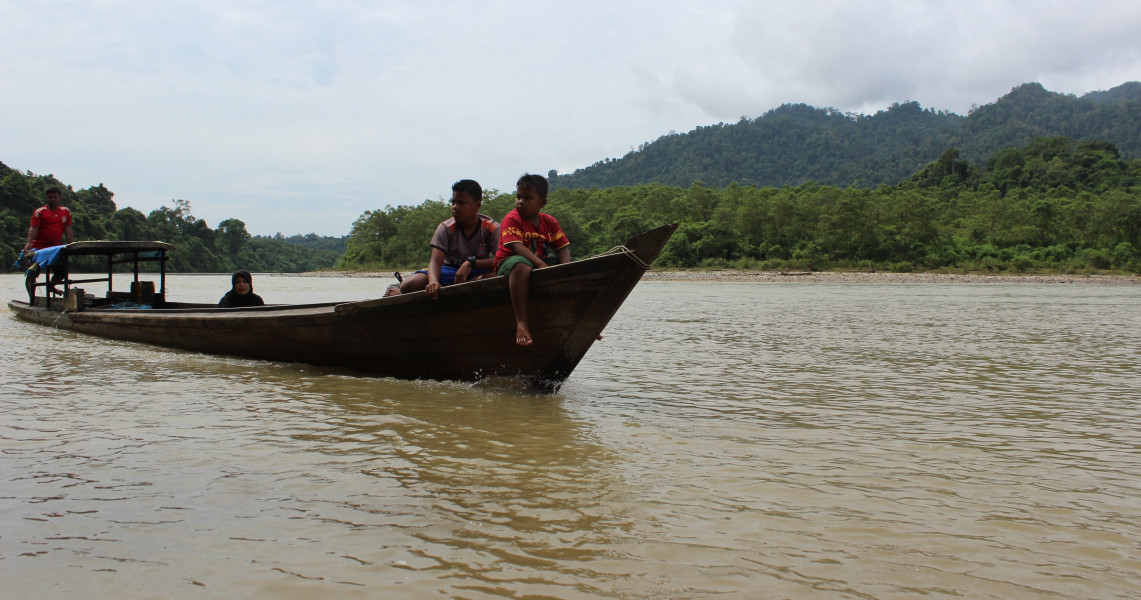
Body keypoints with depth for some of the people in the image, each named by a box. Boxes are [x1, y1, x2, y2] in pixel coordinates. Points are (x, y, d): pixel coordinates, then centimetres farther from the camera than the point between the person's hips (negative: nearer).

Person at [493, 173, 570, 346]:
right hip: (507, 262, -6)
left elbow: (563, 248, 3)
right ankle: (521, 322, -51)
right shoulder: (511, 220, -9)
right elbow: (516, 247, -23)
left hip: (541, 263, 6)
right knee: (521, 265, -42)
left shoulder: (549, 222, 9)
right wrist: (540, 264, -36)